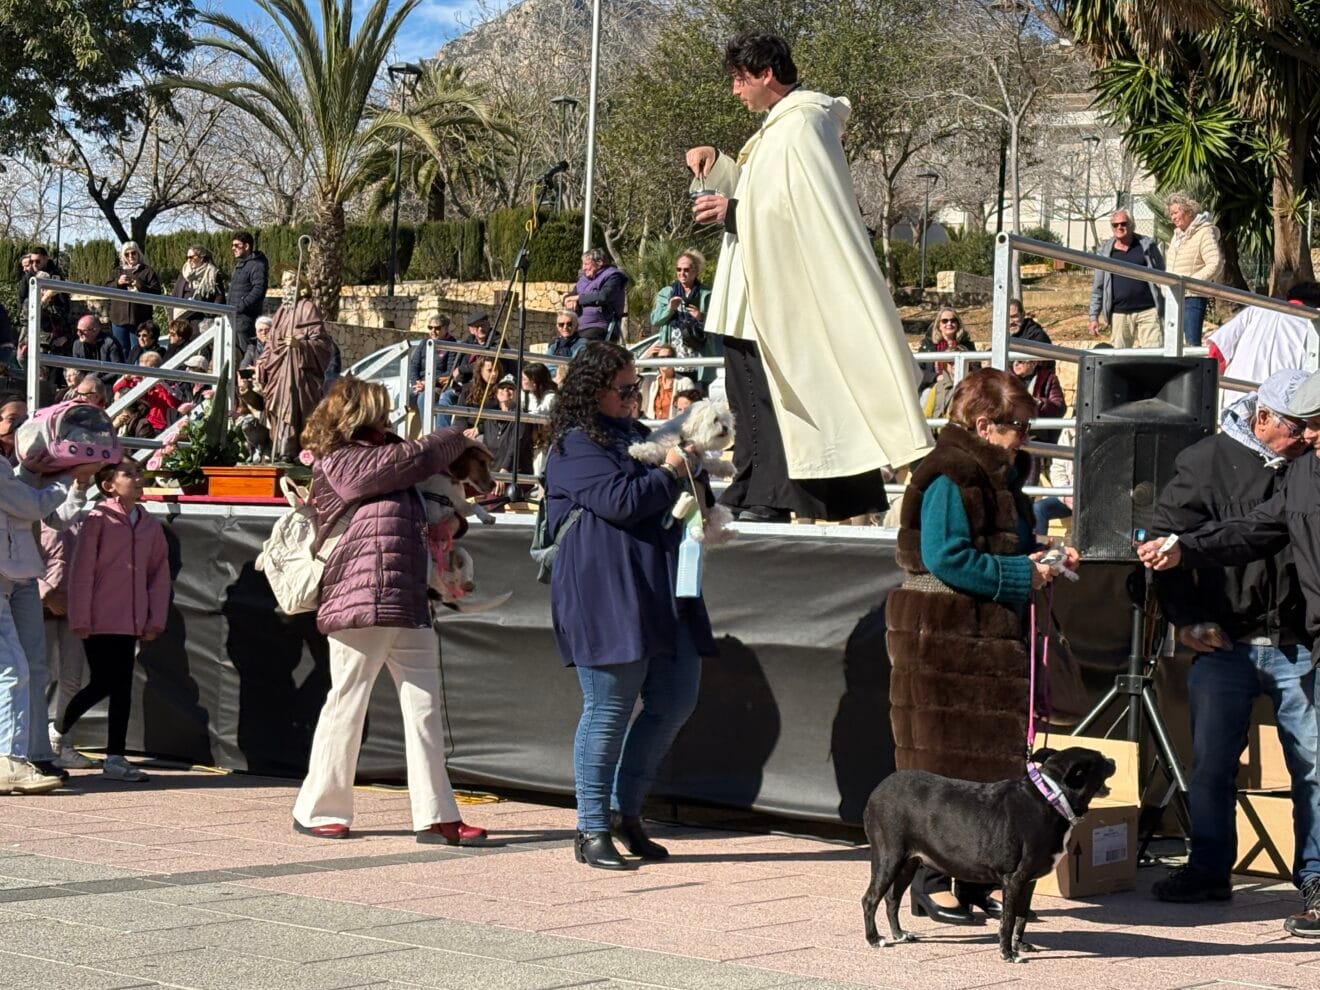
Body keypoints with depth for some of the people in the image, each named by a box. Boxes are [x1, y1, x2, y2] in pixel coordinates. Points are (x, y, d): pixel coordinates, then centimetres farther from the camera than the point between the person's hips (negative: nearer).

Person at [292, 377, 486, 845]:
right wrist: (457, 438, 4)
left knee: (425, 706, 3)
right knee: (347, 704, 0)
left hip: (407, 603, 8)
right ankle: (318, 810, 12)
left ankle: (435, 815, 4)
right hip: (361, 602, -8)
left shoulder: (379, 456, 20)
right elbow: (416, 457, -10)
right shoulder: (338, 464, -5)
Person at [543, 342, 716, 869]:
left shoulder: (635, 434, 21)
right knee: (609, 711, -4)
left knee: (676, 702, 8)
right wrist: (671, 474, -5)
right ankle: (592, 831, 6)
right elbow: (620, 500, -19)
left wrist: (690, 460, 10)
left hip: (659, 591, 9)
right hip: (605, 596, -9)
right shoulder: (575, 445, -6)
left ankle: (626, 809, 21)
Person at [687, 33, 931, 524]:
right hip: (759, 291, 10)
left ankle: (769, 501, -8)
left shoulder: (802, 124, -14)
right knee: (749, 391, 12)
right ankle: (753, 497, 17)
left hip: (780, 294, -10)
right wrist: (715, 164, 8)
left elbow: (806, 206, -22)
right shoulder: (778, 125, 17)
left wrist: (735, 212, -19)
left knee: (766, 392, -10)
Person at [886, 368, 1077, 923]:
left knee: (990, 763, 11)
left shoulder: (999, 476, 18)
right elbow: (945, 559, -22)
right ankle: (931, 882, 0)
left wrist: (1043, 560, 9)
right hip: (943, 642, -10)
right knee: (944, 765, -6)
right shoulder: (949, 477, -13)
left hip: (988, 641, 10)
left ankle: (973, 881, 18)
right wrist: (1023, 574, -17)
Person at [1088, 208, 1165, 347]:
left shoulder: (1147, 246, 7)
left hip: (1147, 311, -1)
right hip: (1119, 314, 1)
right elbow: (1097, 287, 11)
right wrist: (1094, 316, 5)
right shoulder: (1104, 252, 9)